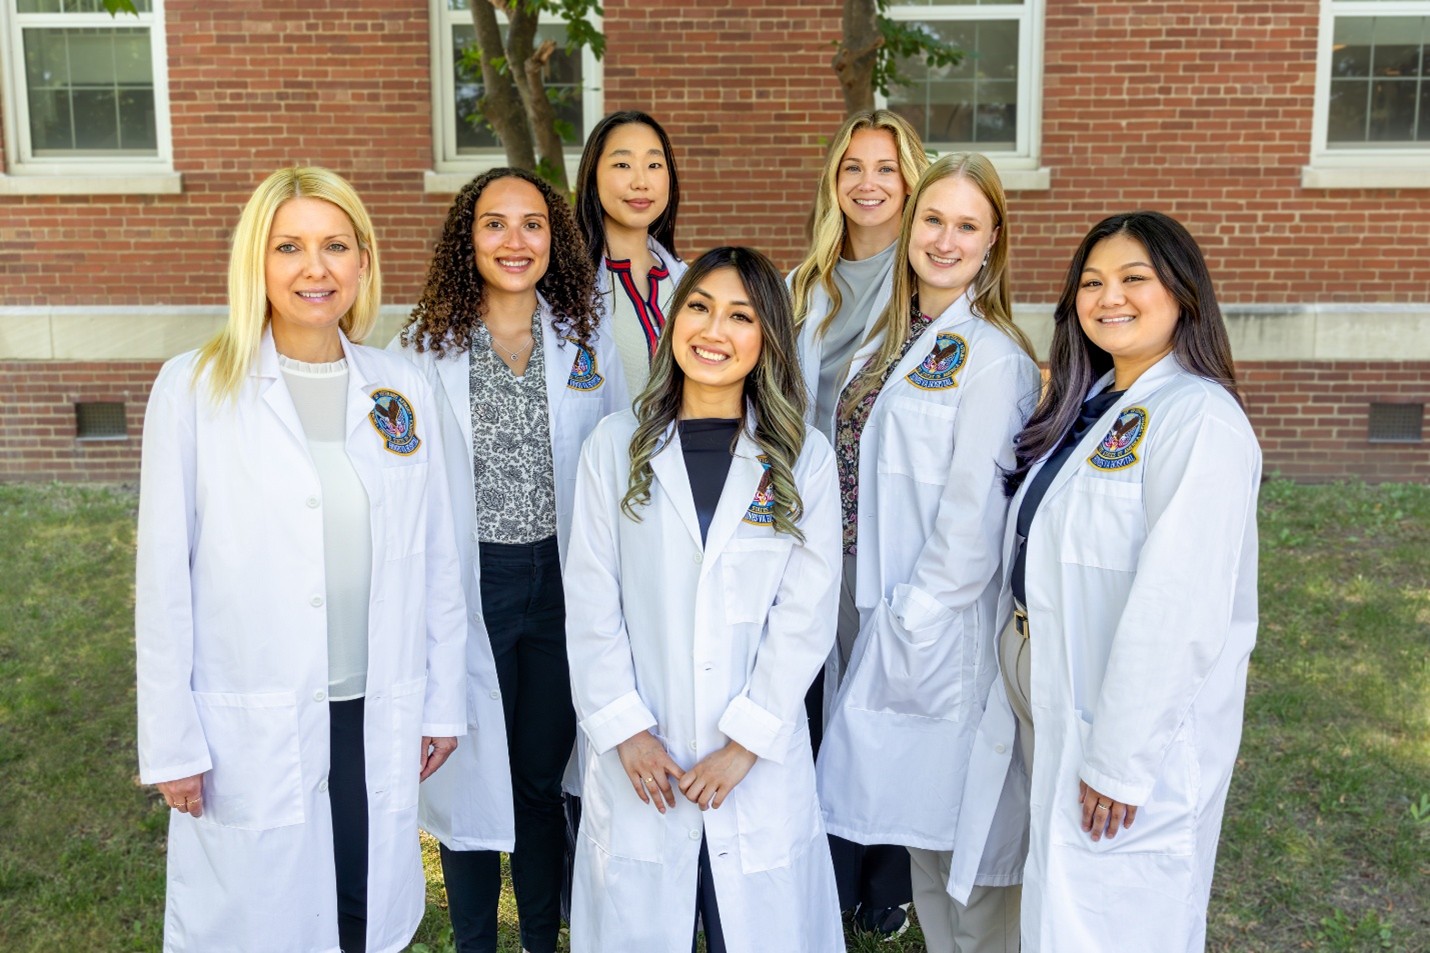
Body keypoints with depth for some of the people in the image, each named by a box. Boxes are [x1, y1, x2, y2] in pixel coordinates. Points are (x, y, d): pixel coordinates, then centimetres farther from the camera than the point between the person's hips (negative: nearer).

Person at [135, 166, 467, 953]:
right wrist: (170, 742, -4)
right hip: (247, 732, -2)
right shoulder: (194, 388, -4)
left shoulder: (401, 390, 4)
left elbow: (436, 560, 7)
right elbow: (165, 577, -4)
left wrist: (444, 702, 7)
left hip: (381, 724, 3)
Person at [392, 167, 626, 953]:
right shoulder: (426, 349, -2)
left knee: (543, 781, 14)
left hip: (561, 581, 2)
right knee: (470, 778, 10)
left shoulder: (587, 343, 4)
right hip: (469, 586, -1)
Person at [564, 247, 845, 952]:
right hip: (638, 760, 0)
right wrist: (626, 729, -7)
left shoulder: (805, 459, 0)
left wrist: (744, 742, -9)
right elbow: (591, 603, -1)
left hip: (760, 759, 0)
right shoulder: (615, 446, 1)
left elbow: (806, 614, -4)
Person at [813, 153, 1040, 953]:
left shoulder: (992, 358, -16)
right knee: (920, 826, 21)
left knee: (965, 834, 7)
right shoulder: (895, 336, 10)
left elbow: (972, 516, -18)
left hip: (949, 629, -8)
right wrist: (884, 610, 9)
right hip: (891, 608, 8)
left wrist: (914, 622, -13)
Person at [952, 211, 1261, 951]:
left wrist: (1121, 760, -21)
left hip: (1134, 722, -7)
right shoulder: (1089, 405, 9)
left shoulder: (1200, 422, -19)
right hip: (1045, 697, 8)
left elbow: (1178, 610, -23)